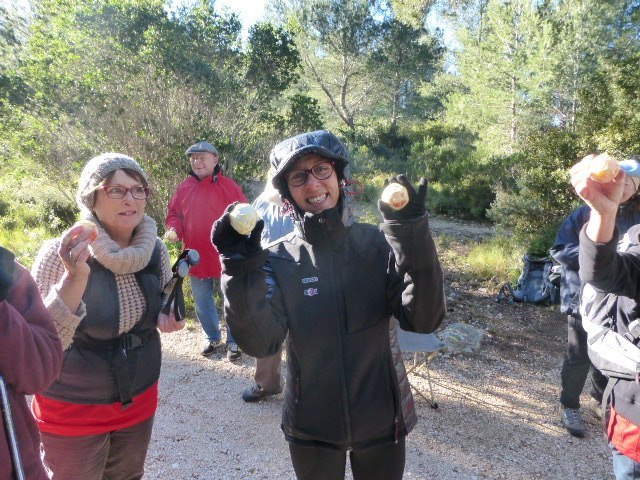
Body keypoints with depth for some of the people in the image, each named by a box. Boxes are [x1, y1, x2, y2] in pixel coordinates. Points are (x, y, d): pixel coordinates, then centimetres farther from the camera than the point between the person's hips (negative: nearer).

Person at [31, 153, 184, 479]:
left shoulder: (156, 250, -9)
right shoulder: (60, 255, -22)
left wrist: (167, 320, -14)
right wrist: (74, 278, -38)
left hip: (139, 400, 5)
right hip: (72, 410, -4)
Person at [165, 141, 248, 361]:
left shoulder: (229, 187, -8)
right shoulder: (184, 188, 4)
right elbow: (174, 215, 11)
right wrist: (173, 229, -10)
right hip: (197, 260, 4)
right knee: (202, 304, 18)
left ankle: (233, 342, 29)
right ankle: (213, 338, 41)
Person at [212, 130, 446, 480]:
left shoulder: (380, 245, -10)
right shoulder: (278, 260, -10)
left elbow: (424, 320, -18)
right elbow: (260, 343, -17)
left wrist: (413, 237, -28)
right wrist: (242, 268, -29)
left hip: (381, 420, 1)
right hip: (311, 427, 0)